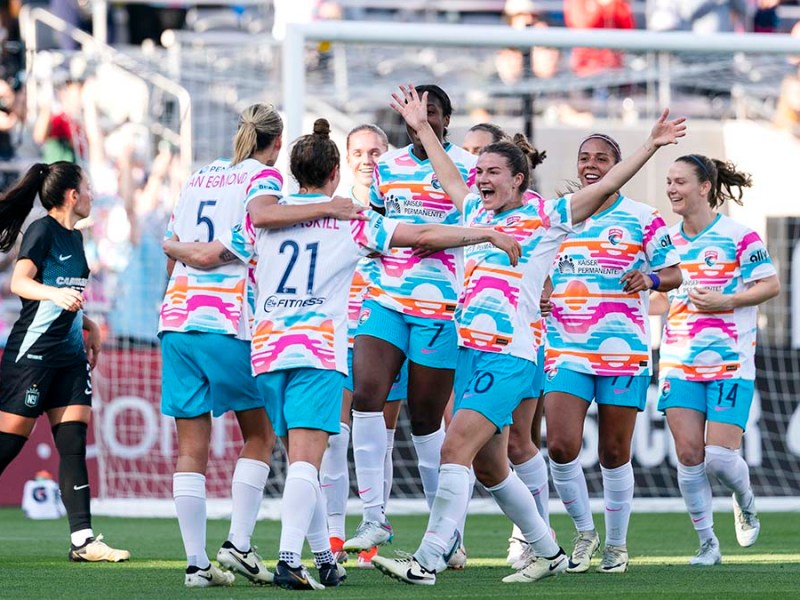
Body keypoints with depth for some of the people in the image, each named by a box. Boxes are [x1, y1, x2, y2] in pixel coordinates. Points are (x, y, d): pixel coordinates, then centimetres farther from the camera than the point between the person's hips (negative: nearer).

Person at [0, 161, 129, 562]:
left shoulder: (74, 238, 16)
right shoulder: (42, 231, -9)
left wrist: (90, 326, 19)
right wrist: (55, 293, -38)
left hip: (69, 354, 8)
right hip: (32, 351, -8)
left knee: (74, 445, 1)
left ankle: (82, 539, -2)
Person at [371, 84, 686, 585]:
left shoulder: (545, 220, -1)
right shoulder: (477, 214, 17)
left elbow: (606, 186, -6)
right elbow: (449, 177, 36)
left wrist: (651, 146, -13)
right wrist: (421, 127, 42)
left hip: (510, 357, -7)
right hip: (470, 351, 7)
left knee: (456, 450, -17)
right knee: (489, 466, 11)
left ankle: (428, 561, -19)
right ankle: (548, 552, 26)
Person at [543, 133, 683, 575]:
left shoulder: (641, 218, 2)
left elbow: (674, 273, 3)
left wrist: (650, 278, -17)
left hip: (623, 351, -2)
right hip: (566, 351, 2)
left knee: (614, 454, 3)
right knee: (561, 446, -11)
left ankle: (616, 545, 19)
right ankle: (584, 532, 10)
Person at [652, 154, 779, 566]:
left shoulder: (739, 235, -7)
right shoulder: (667, 240, 10)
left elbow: (771, 285, -6)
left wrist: (724, 301, -17)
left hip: (730, 362, -5)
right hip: (679, 363, 5)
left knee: (720, 456, -11)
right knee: (689, 454, -3)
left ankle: (745, 504, 22)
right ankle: (707, 543, 8)